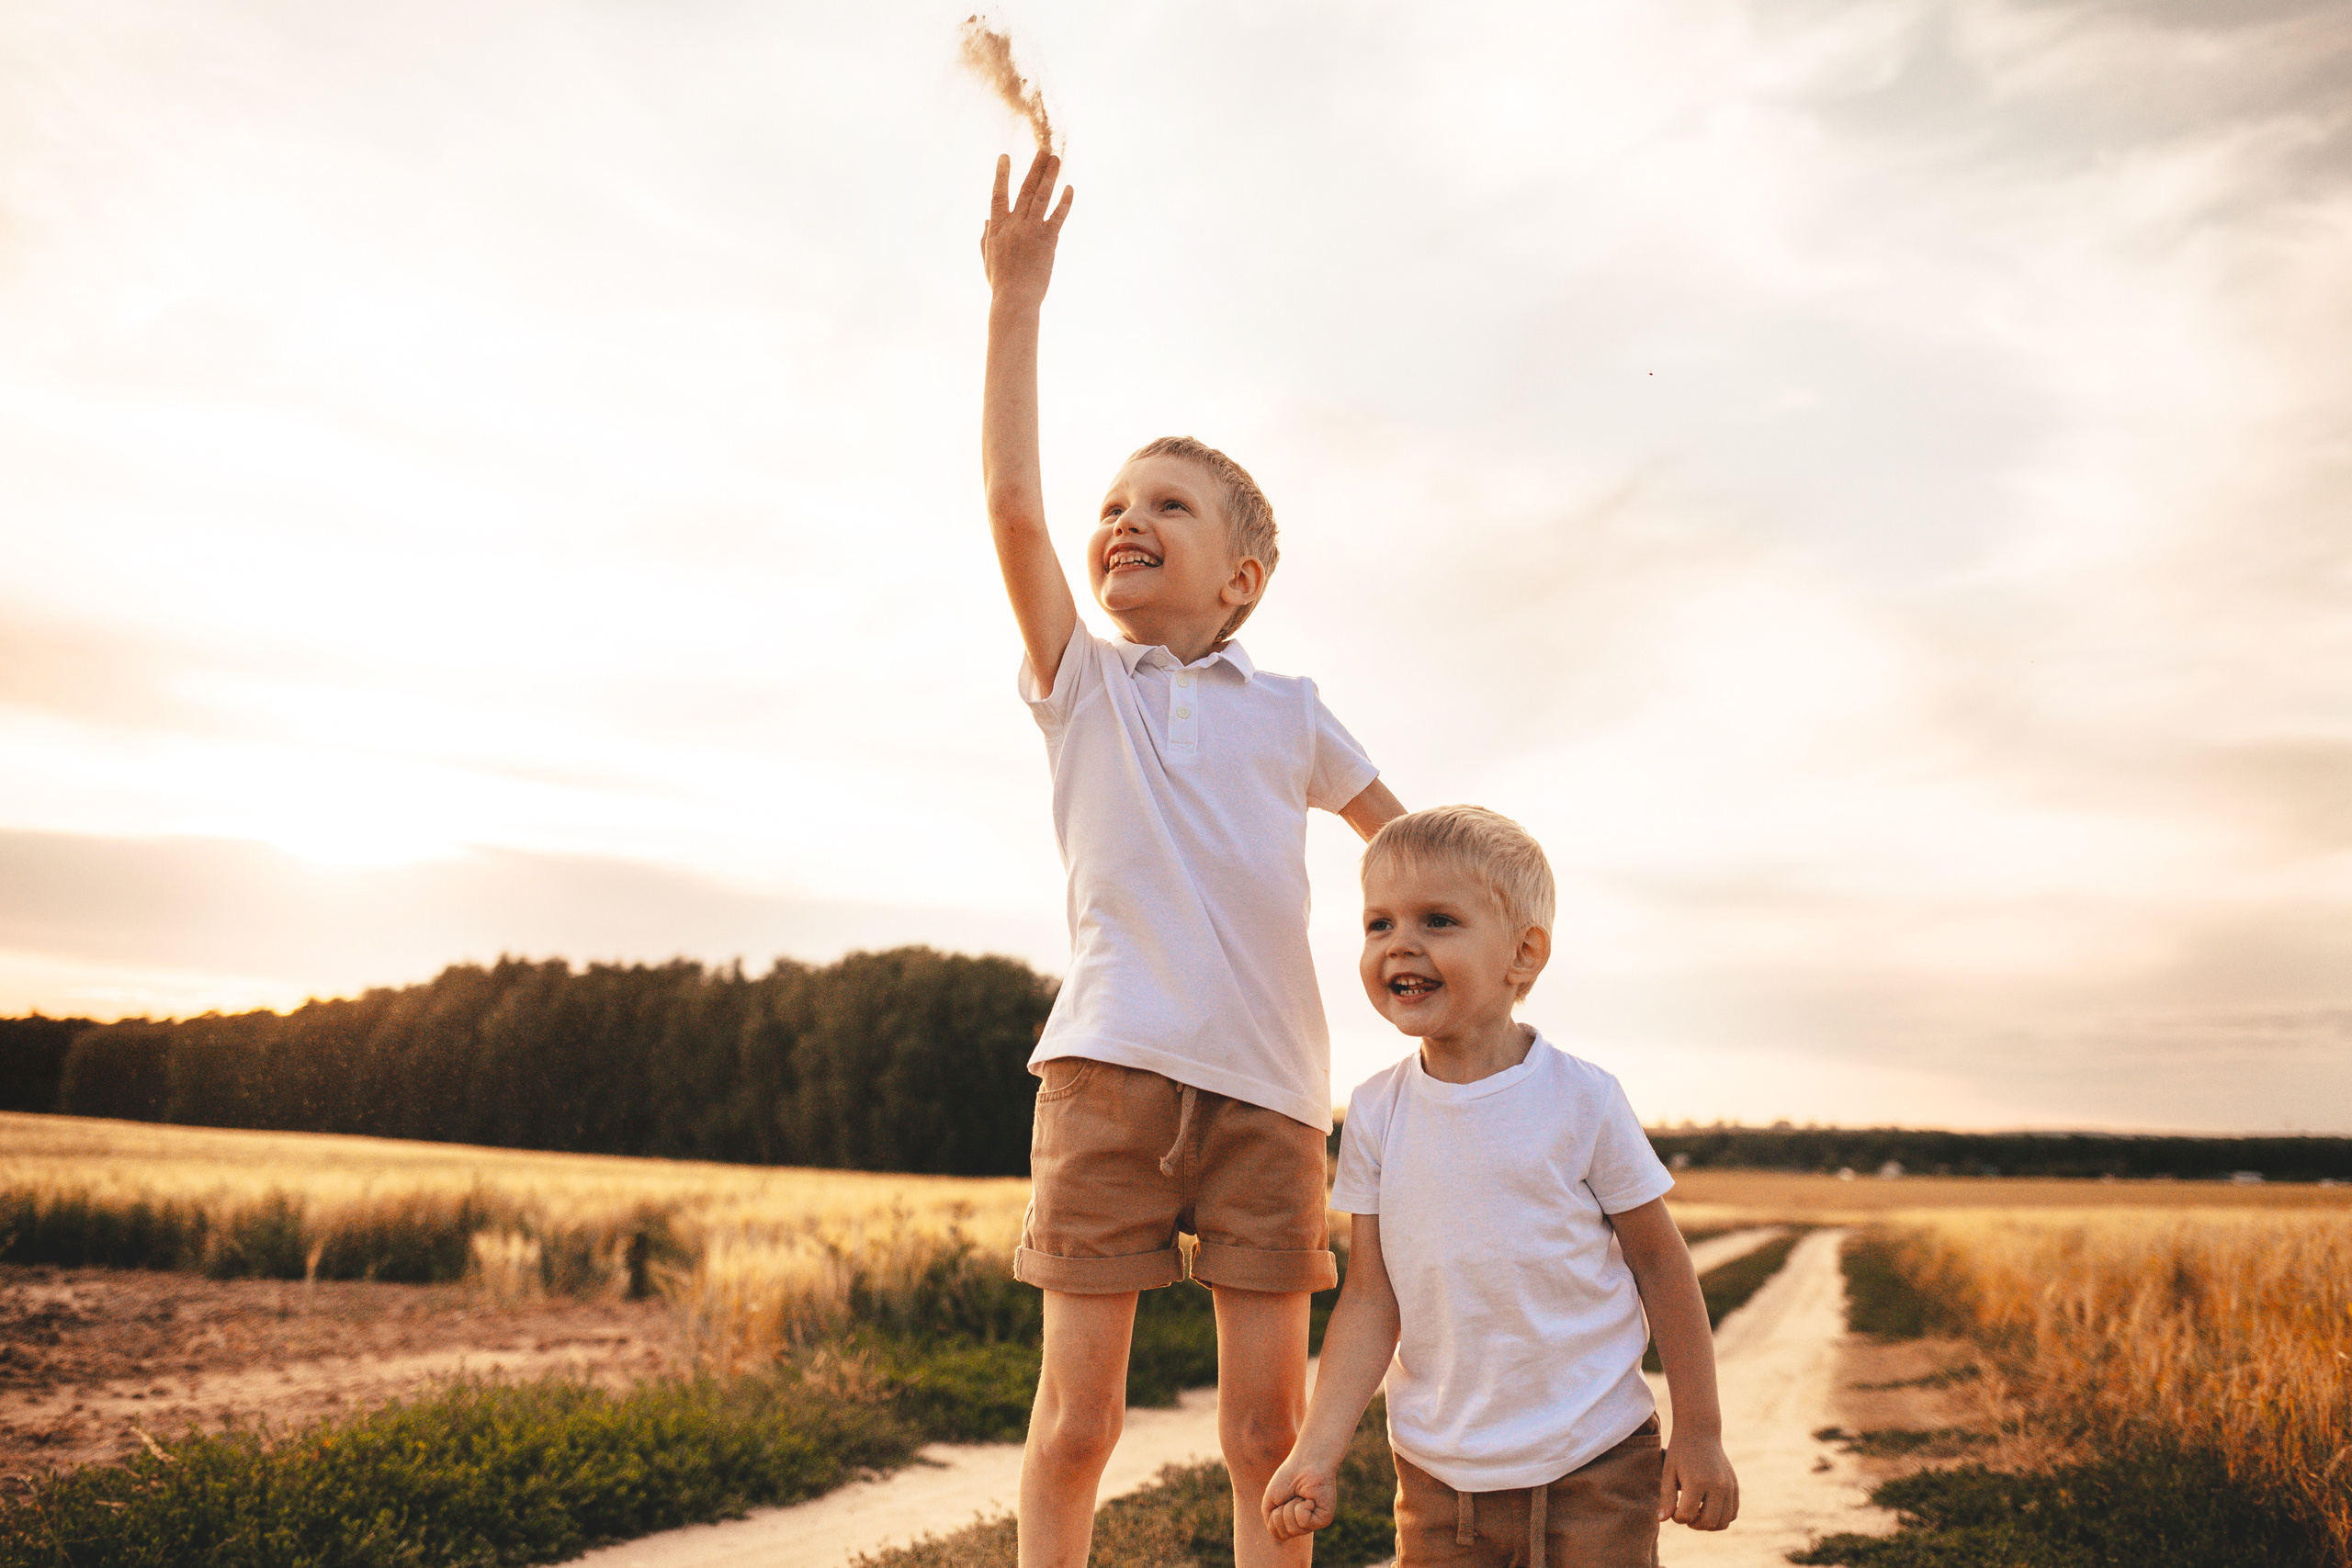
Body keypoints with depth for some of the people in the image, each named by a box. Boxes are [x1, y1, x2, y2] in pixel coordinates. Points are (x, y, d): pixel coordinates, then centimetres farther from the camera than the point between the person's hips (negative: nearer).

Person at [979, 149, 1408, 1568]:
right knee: (1075, 1420, 2)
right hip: (1111, 1068, -1)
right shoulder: (1083, 683, 9)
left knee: (1271, 1425, 6)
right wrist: (1018, 296, -8)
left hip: (1268, 1082, 2)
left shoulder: (1287, 713, 14)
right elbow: (1013, 508, -5)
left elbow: (1400, 834, 29)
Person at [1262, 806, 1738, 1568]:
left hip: (1595, 1472, -2)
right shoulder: (1375, 1113, -4)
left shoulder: (1581, 1100, -12)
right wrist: (1316, 1452, -11)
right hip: (1436, 1472, 3)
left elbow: (1659, 1261, -3)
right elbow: (1370, 1301, -2)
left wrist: (1699, 1434, 1)